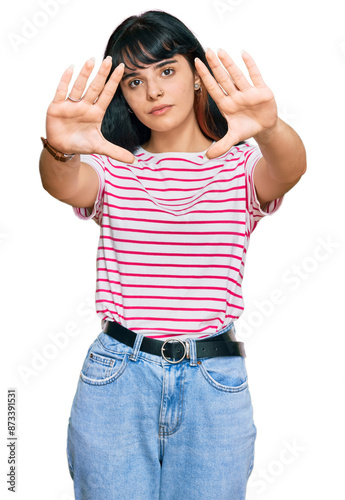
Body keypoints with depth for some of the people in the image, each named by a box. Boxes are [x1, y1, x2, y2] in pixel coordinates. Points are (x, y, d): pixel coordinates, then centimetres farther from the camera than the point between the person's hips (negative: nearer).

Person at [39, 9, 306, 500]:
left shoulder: (241, 164, 3)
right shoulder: (112, 167, 5)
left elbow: (290, 169, -19)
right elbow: (64, 185, -17)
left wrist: (269, 128, -42)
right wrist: (59, 151, -40)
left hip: (215, 385, 0)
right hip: (116, 382, 1)